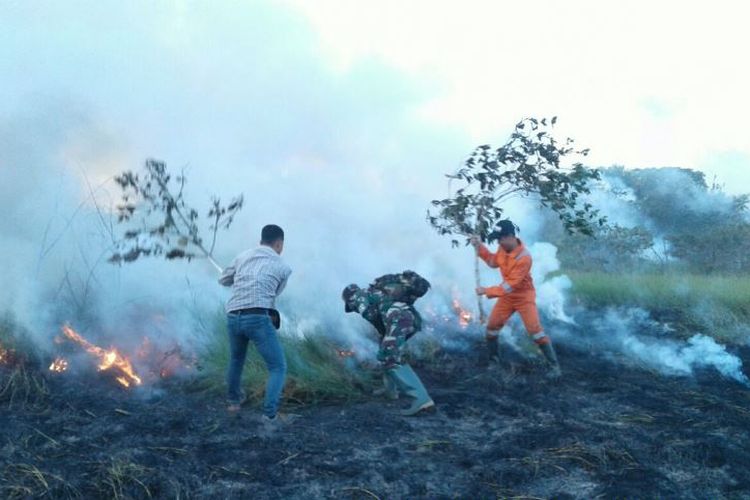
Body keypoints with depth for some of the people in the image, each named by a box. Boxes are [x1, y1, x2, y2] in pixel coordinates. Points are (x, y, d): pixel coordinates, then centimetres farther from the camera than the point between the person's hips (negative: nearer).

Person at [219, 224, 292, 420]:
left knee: (236, 359, 32)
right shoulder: (284, 268, 9)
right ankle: (269, 413, -10)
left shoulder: (243, 256, 19)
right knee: (278, 367, 6)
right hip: (258, 319, -5)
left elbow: (223, 280, 34)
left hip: (233, 318, 5)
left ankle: (234, 399, 50)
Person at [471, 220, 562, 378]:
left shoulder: (524, 257, -32)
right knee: (492, 326, 8)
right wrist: (480, 247, -2)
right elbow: (493, 262, 11)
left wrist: (487, 291, -28)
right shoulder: (503, 248, -8)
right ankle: (493, 360, 26)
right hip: (507, 296, 7)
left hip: (524, 297, -7)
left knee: (536, 331, -13)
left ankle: (554, 366, -4)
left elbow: (510, 285, -30)